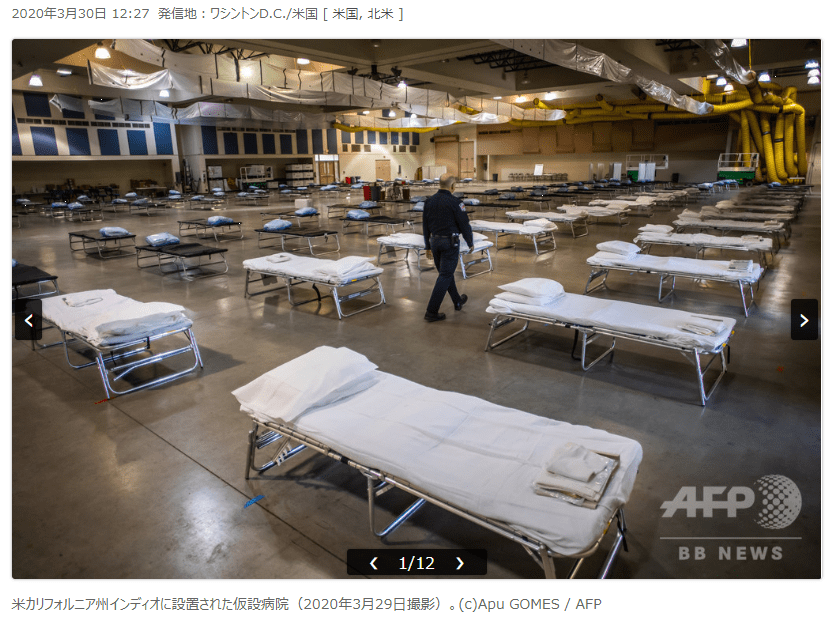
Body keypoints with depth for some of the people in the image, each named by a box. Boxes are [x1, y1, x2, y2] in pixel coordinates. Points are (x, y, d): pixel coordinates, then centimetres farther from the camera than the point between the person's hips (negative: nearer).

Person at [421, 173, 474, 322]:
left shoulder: (429, 202, 5)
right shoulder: (454, 202, -14)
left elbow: (425, 226, 10)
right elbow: (464, 224, -11)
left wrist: (428, 246, 18)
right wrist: (470, 243, 4)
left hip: (434, 241, 7)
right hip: (450, 241, -7)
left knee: (446, 273, 21)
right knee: (445, 276, -2)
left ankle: (457, 301, 39)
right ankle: (431, 312, -3)